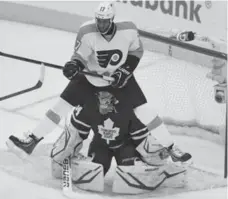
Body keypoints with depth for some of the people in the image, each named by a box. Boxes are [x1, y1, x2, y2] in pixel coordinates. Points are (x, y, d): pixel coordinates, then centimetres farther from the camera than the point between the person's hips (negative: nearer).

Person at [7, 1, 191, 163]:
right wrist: (73, 65, -38)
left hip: (119, 77, 0)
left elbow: (136, 51, -5)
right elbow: (80, 57, -16)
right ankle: (31, 141, 6)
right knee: (63, 105, -5)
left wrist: (125, 71, -17)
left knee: (144, 111, -8)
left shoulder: (128, 30, -23)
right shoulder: (87, 32, -26)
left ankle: (171, 147, 6)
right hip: (90, 76, 0)